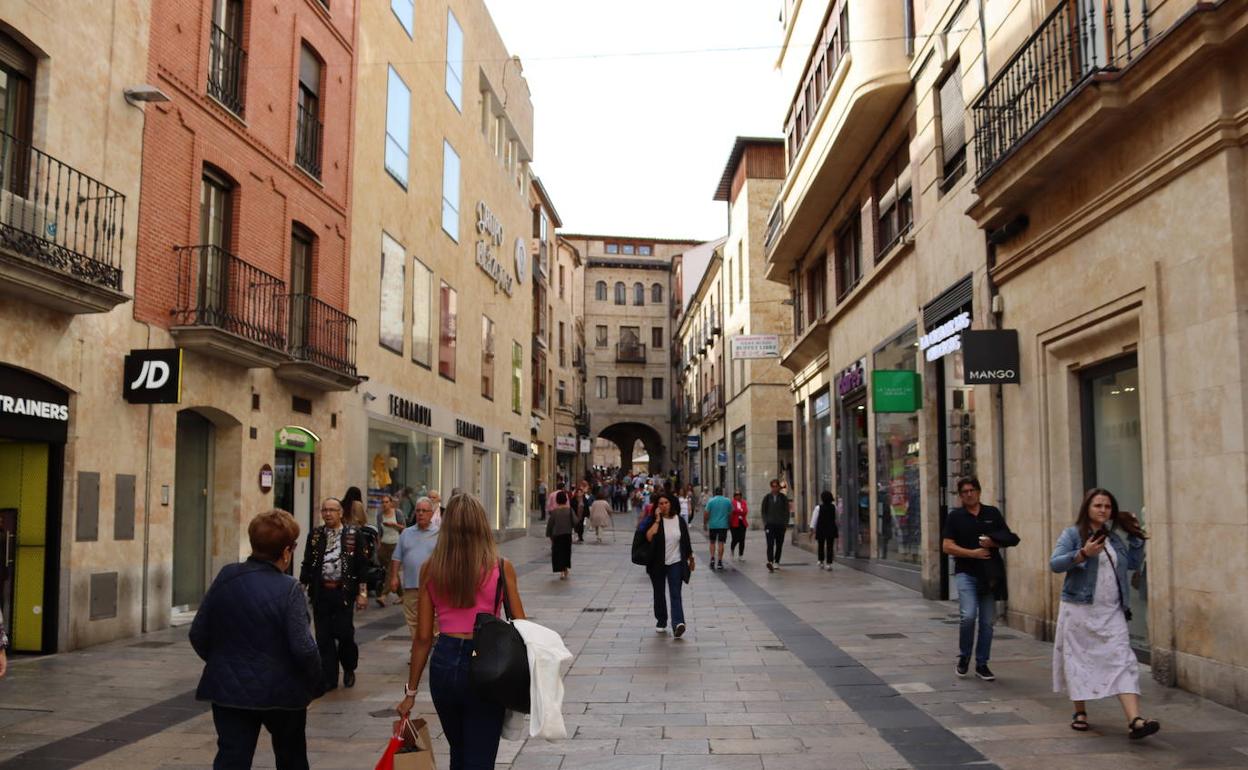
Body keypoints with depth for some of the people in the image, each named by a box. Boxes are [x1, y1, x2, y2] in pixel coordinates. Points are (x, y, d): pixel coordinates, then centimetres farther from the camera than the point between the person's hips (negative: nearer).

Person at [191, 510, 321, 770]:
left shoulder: (226, 577, -4)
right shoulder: (288, 588, -18)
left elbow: (198, 634, 2)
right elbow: (303, 648, -20)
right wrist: (315, 683, -2)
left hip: (229, 689, 3)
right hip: (280, 691, -3)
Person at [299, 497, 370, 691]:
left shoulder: (353, 534, 1)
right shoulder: (315, 535, 8)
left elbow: (362, 565, 1)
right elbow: (307, 564, 12)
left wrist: (362, 592, -3)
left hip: (343, 591, -3)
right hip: (320, 592, 3)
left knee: (344, 634, -3)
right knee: (323, 637, 4)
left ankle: (349, 669, 23)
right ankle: (328, 678, 14)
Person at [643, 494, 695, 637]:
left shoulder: (680, 521, 3)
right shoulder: (654, 521, -4)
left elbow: (686, 541, 11)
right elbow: (649, 537, -22)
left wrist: (690, 558, 14)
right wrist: (657, 520, -20)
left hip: (676, 563, 0)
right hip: (658, 564, 0)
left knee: (675, 594, -11)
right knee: (659, 594, 12)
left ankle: (678, 623, -22)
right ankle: (661, 622, 27)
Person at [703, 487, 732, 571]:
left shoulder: (711, 501, -4)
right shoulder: (728, 501, 2)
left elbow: (706, 514, -6)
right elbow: (730, 514, 7)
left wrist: (705, 523, 4)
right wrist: (729, 523, 19)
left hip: (713, 525, -1)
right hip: (724, 525, 1)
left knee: (712, 542, 14)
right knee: (721, 543, 3)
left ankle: (712, 558, -2)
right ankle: (720, 562, 2)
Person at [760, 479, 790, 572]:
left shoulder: (783, 498, 5)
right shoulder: (767, 497, 6)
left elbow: (787, 511, 6)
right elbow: (763, 511, 8)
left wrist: (786, 524, -1)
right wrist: (765, 523, -2)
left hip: (780, 525, 1)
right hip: (770, 524, -1)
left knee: (779, 545, 8)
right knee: (770, 544, -14)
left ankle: (776, 562, 20)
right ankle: (770, 562, -26)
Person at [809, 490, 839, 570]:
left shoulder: (818, 508, -8)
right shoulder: (834, 507, 1)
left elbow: (814, 519, -9)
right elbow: (837, 519, 8)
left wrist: (812, 529, -5)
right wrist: (838, 530, 18)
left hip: (821, 530, -1)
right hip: (831, 530, 1)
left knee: (821, 546, 14)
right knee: (830, 547, 1)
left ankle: (821, 562, 19)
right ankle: (829, 563, -4)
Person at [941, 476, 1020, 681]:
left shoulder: (993, 513, 9)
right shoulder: (955, 516, 3)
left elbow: (1010, 539, 10)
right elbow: (947, 546, -4)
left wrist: (993, 543, -10)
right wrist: (973, 553, -14)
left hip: (989, 574, 3)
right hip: (966, 573, -3)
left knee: (987, 621, 5)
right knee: (968, 615, -17)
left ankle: (982, 664, 17)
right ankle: (964, 657, 5)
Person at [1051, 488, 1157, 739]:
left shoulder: (1114, 538, 13)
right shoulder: (1071, 534, -3)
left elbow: (1133, 563, 17)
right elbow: (1055, 564, -13)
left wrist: (1136, 537, 8)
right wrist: (1082, 554, -26)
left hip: (1111, 612, 4)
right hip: (1080, 609, -4)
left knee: (1122, 661, -7)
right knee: (1079, 660, 5)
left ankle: (1135, 721, -14)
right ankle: (1080, 713, 22)